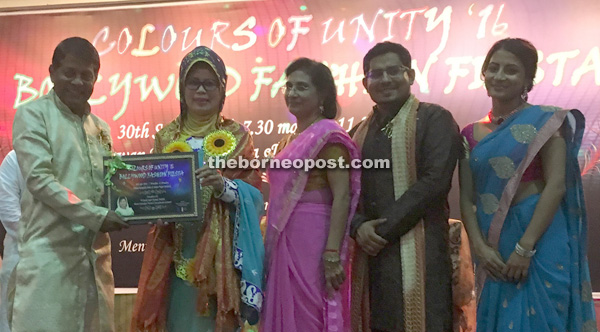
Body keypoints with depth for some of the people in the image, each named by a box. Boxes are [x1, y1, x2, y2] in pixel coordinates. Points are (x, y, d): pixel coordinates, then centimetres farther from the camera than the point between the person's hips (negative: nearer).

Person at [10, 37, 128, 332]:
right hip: (49, 252, -6)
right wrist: (96, 216, -19)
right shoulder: (32, 115, -1)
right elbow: (39, 178, -12)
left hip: (95, 252, 6)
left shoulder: (101, 128, 18)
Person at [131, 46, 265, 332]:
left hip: (220, 251, -2)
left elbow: (253, 193, -2)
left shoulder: (237, 136, 3)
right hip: (174, 252, 2)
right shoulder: (167, 136, 10)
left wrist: (224, 185, -20)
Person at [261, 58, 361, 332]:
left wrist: (332, 255, -22)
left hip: (313, 241, -8)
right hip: (284, 243, 8)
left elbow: (342, 197, -17)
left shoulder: (327, 134, -10)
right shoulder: (290, 140, 15)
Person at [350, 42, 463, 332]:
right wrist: (359, 226, -8)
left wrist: (385, 229, -14)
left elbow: (435, 181, -12)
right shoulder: (359, 133, 17)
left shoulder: (434, 119, 0)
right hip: (371, 250, 5)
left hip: (419, 248, -5)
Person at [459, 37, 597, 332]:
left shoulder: (544, 121, -3)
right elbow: (466, 197, 5)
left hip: (540, 241, -4)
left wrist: (524, 248, -17)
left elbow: (556, 186, -11)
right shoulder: (472, 134, 9)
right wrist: (480, 246, -10)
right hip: (493, 248, 4)